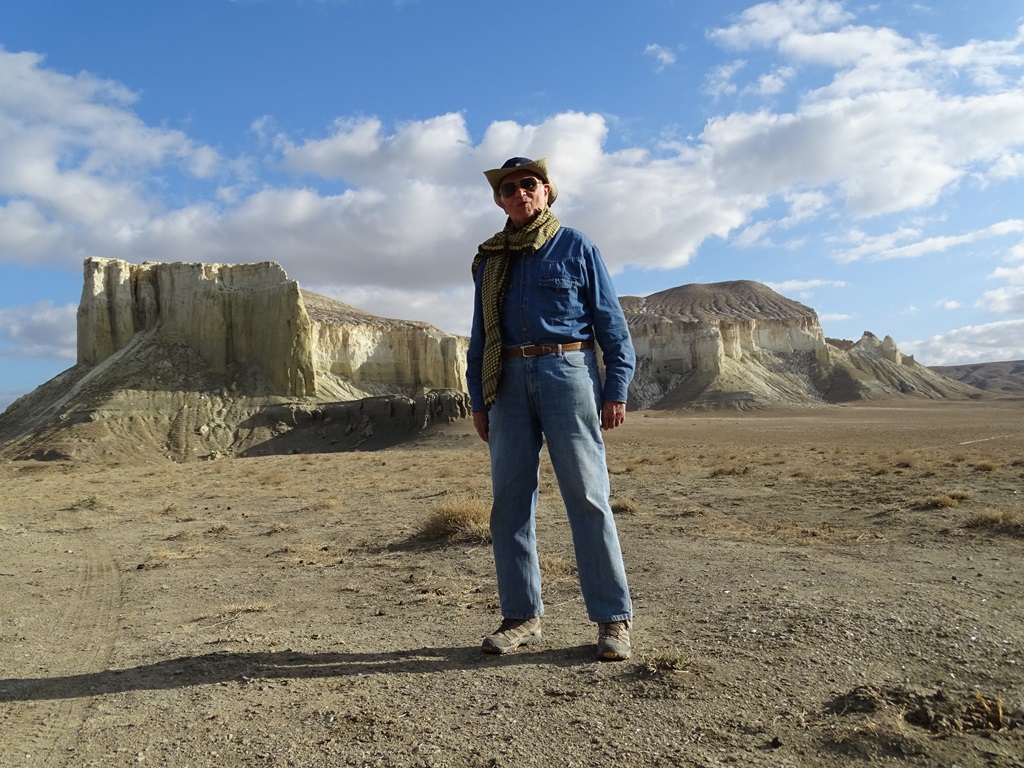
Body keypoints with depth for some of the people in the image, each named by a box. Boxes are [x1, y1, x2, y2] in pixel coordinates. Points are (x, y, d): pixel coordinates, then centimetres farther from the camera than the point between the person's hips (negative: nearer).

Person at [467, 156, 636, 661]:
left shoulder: (575, 247, 7)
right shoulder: (490, 259, 18)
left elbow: (611, 321, 3)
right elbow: (480, 336, 19)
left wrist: (616, 389, -5)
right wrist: (478, 400, 12)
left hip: (567, 370, -4)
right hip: (510, 380, 4)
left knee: (587, 497, -5)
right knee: (509, 501, 3)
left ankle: (613, 619, 5)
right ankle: (522, 617, 13)